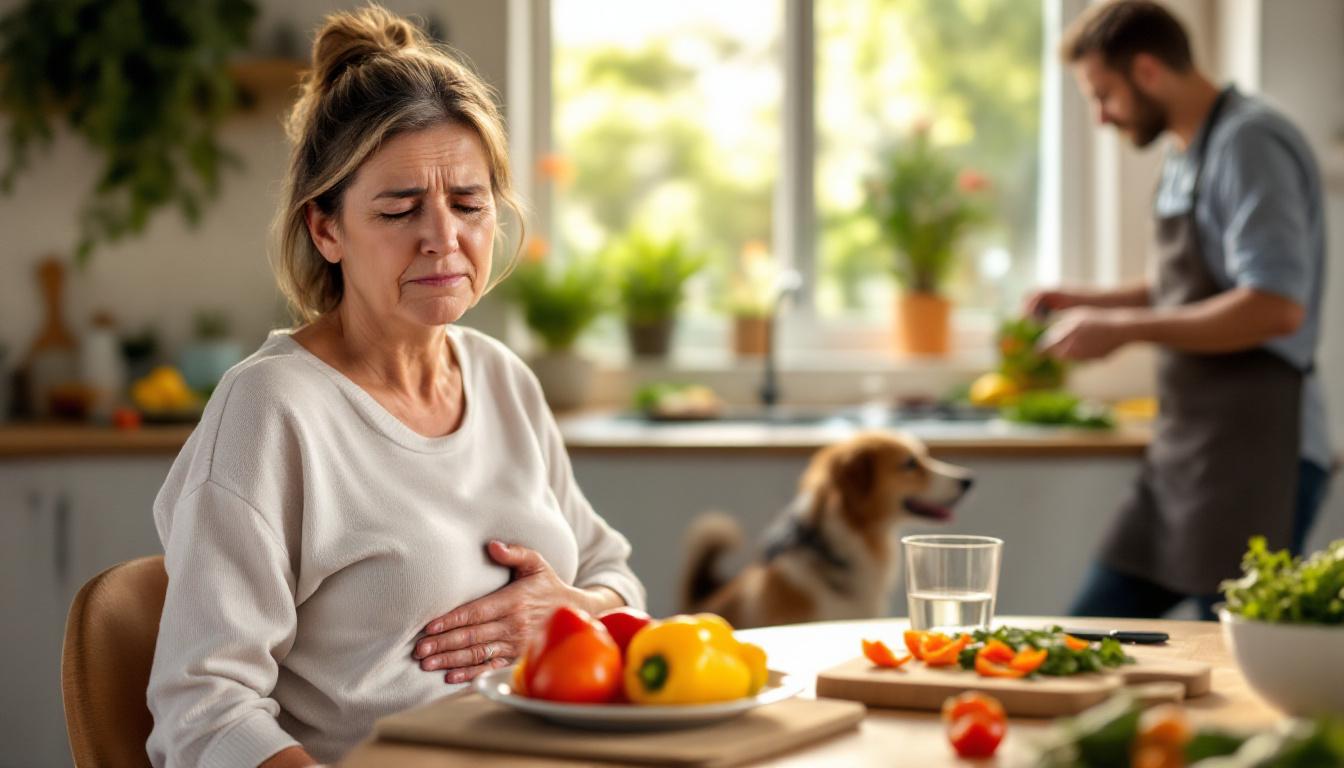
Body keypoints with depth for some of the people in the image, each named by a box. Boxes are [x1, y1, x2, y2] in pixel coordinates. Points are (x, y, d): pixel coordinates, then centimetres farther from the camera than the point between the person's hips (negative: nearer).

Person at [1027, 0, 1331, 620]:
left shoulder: (1250, 145, -14)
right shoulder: (1188, 155, 15)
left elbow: (1275, 307, -25)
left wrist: (1123, 328, -18)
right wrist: (1089, 304, 14)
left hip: (1254, 456, -10)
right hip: (1185, 451, 10)